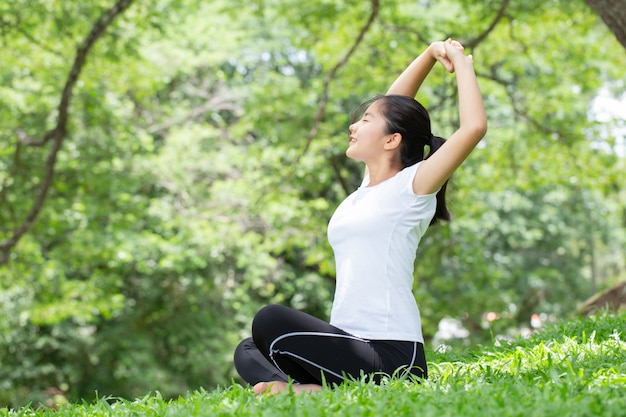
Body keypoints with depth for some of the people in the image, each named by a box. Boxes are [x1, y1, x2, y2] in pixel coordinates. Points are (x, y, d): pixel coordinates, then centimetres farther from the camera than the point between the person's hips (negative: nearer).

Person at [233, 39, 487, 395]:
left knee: (271, 321, -25)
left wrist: (461, 62, -3)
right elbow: (392, 107, 28)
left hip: (390, 353, -9)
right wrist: (430, 54, 22)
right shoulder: (368, 188, 18)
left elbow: (474, 127, -16)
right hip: (352, 345, 9)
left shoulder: (412, 186, -4)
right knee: (248, 351, 9)